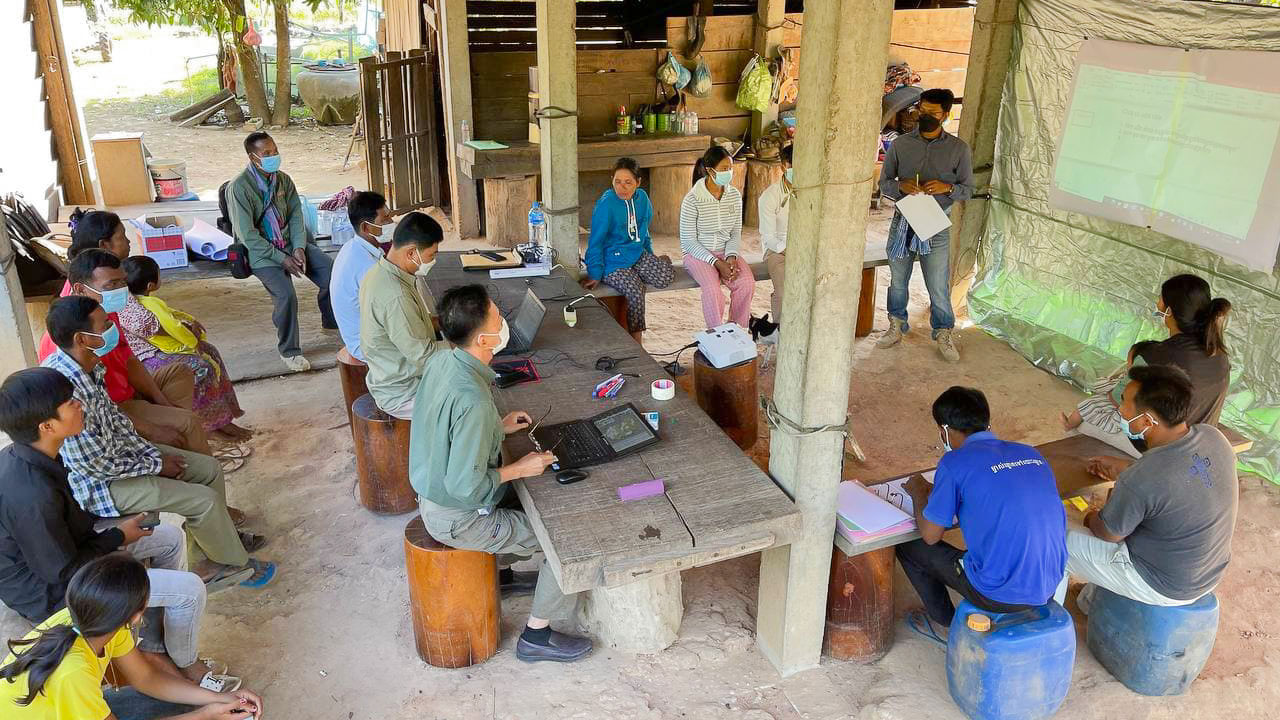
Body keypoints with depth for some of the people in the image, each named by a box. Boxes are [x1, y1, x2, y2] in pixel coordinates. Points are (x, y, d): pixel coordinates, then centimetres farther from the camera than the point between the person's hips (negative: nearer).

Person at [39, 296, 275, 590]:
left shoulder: (87, 365, -6)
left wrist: (151, 452, 1)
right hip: (96, 484, -9)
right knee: (204, 500, -13)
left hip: (117, 450, 9)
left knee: (210, 469, 9)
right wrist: (155, 465, -14)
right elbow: (94, 464, -26)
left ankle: (219, 536, 29)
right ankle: (232, 561, 11)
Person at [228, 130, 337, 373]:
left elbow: (296, 216, 6)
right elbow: (248, 235, -16)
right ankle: (289, 351, -5)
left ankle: (330, 320, 16)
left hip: (291, 243, 6)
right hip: (261, 252, -6)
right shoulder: (239, 187, -14)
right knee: (286, 296, -27)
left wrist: (299, 248, -11)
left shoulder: (283, 180, 5)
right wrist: (281, 258, -19)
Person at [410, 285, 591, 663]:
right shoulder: (473, 401, -35)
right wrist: (519, 469, -17)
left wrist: (497, 427, 7)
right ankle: (537, 635, 15)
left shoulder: (441, 360, -7)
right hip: (456, 518, -9)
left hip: (431, 493, 9)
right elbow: (465, 486, -31)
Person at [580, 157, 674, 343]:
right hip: (613, 261, -5)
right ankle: (636, 341, -16)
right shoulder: (606, 204, -15)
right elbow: (596, 242, -12)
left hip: (638, 253, 5)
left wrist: (650, 256, 23)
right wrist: (595, 274, -14)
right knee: (635, 290, -30)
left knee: (666, 277, -21)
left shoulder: (641, 197, 3)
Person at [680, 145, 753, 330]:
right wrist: (717, 263, -20)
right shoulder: (692, 200, -15)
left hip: (725, 252, 4)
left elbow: (736, 232, 7)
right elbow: (688, 241, -13)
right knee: (712, 287, -32)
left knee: (747, 283, -22)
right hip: (697, 253, -4)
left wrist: (731, 257, -13)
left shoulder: (734, 195, 1)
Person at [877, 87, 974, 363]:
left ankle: (944, 334, 22)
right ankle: (896, 327, 32)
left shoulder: (958, 149, -2)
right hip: (902, 223, 2)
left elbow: (968, 190, 2)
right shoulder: (900, 144, 0)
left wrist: (947, 187, -19)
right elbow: (884, 184, 2)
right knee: (898, 280, 14)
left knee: (939, 287, 3)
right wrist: (901, 186, -20)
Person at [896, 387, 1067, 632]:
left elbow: (930, 535, -5)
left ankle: (944, 621, 34)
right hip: (1049, 587, 7)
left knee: (908, 545, 15)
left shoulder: (955, 463, -12)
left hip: (999, 595, -6)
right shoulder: (1031, 453, 6)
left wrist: (919, 492, 14)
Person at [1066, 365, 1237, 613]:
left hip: (1167, 588, -7)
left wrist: (1091, 519, 6)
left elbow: (1108, 534, -16)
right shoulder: (1213, 436, -15)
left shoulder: (1138, 482, -36)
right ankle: (1092, 601, 42)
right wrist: (1125, 466, 11)